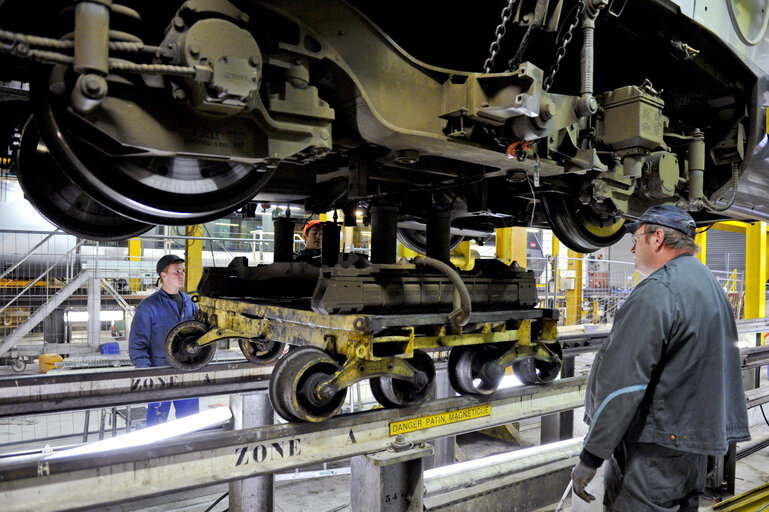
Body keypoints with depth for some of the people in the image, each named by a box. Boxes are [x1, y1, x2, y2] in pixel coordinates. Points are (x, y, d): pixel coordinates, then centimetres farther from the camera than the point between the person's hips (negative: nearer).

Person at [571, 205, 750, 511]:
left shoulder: (657, 292, -19)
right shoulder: (712, 286, 14)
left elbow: (623, 382, -24)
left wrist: (590, 456, -19)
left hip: (654, 452, -10)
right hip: (695, 447, 10)